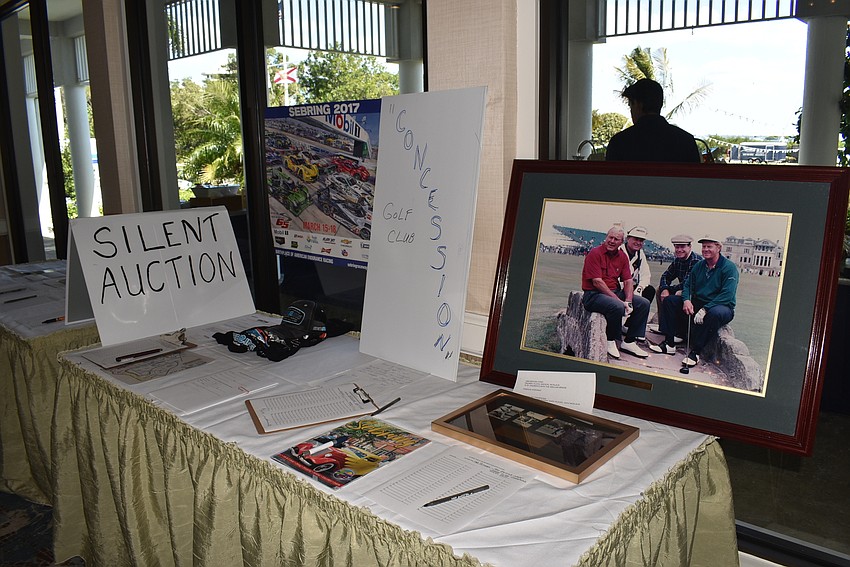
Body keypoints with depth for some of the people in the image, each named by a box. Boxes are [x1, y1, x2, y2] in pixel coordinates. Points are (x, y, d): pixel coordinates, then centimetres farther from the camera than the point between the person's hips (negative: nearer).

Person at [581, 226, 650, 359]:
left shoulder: (622, 256, 10)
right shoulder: (595, 253, -12)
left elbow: (628, 281, 7)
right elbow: (597, 282, -19)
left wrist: (628, 301, -12)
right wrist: (618, 300, -22)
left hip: (615, 292, 8)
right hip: (594, 295, -8)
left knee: (644, 303, -2)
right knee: (617, 307, -34)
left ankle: (629, 342, 4)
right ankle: (610, 341, -9)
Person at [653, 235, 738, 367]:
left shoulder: (729, 267, -13)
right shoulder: (699, 265, 9)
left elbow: (727, 295, -22)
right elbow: (688, 285, 11)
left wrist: (705, 309, -30)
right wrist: (686, 300, -13)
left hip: (722, 306, -7)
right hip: (698, 303, 7)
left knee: (715, 313, -42)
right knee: (669, 300, -6)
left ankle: (695, 352, -30)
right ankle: (669, 344, -11)